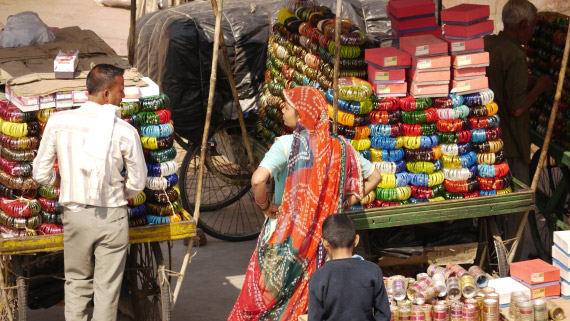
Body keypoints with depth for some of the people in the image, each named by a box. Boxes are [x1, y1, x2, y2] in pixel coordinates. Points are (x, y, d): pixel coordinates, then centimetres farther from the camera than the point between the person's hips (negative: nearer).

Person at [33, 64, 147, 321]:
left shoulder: (58, 122, -7)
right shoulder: (125, 132, -13)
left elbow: (41, 174, -1)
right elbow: (137, 183, -5)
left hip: (75, 215, 2)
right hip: (111, 217, -2)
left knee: (77, 283, 17)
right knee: (107, 288, 9)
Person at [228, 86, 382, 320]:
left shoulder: (287, 144, -17)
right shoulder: (338, 147, -1)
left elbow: (258, 180, -32)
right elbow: (374, 176, 8)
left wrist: (264, 205, -13)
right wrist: (343, 205, 8)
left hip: (285, 234, -5)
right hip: (320, 236, 5)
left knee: (262, 299, 9)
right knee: (302, 300, 15)